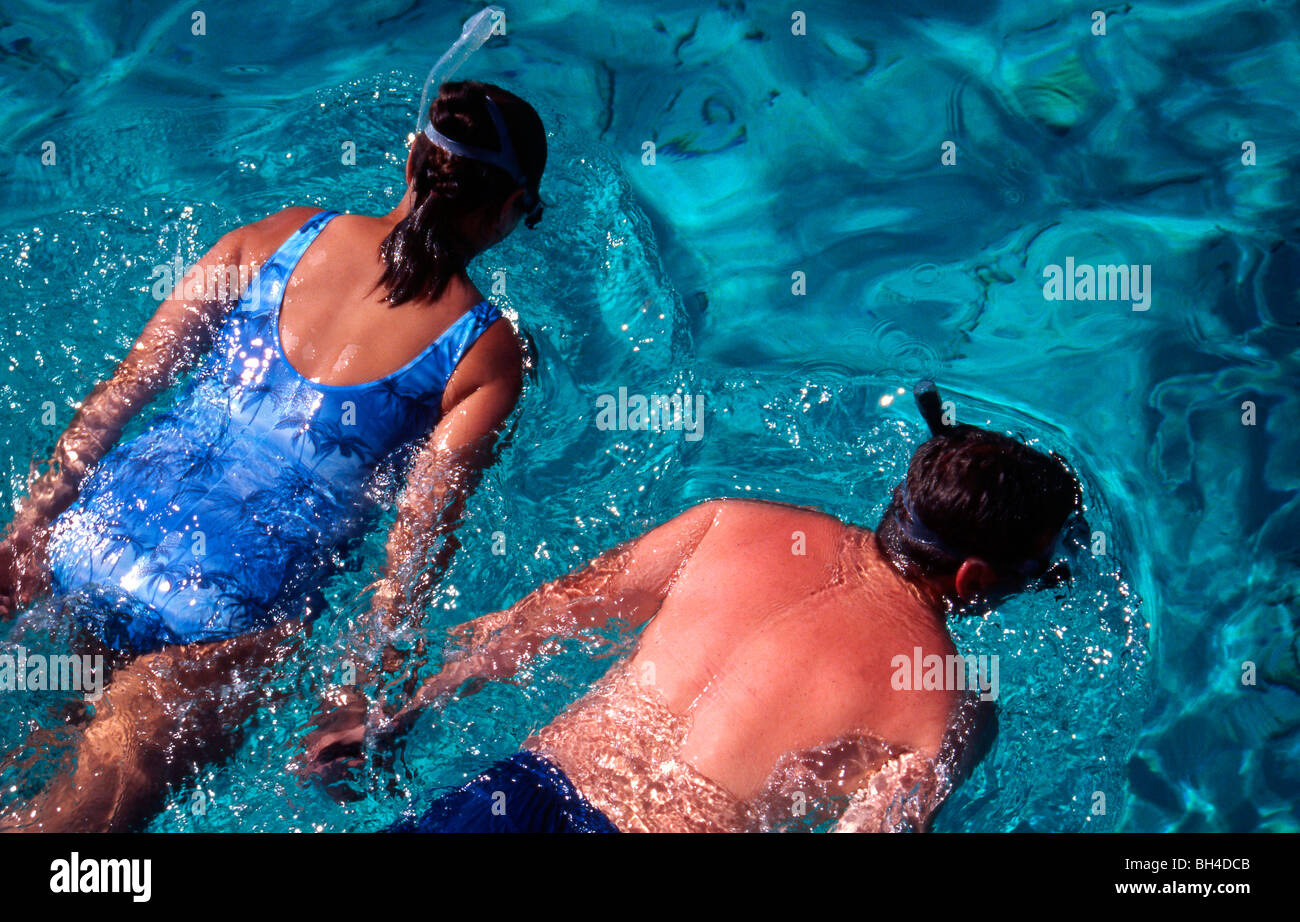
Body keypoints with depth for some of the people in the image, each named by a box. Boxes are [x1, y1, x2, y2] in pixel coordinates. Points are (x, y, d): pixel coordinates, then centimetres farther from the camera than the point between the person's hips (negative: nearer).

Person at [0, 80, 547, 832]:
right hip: (231, 611, -4)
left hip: (94, 537, 5)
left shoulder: (280, 237, 7)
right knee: (104, 795, -7)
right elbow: (423, 531, -8)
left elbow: (119, 392, 6)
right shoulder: (488, 352, -3)